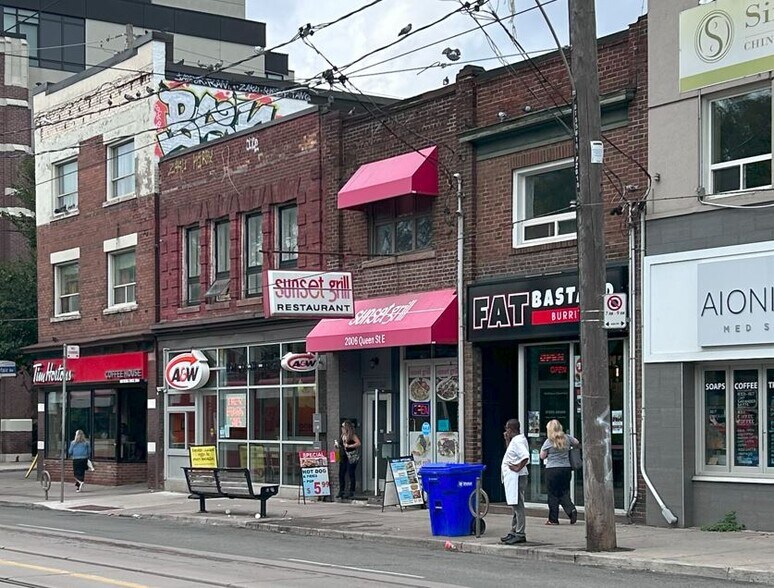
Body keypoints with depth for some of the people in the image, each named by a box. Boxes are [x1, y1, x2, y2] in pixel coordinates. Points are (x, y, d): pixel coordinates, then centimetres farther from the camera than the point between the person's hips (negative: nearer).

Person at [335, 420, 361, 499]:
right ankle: (341, 491, 12)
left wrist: (349, 446, -20)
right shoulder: (342, 435, 14)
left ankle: (351, 492, 2)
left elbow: (358, 443, -18)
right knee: (341, 474, 5)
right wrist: (337, 445, 3)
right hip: (343, 457, 8)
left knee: (351, 474, -4)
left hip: (351, 457, -8)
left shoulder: (352, 435, -9)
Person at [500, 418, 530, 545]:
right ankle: (514, 532, 23)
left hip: (516, 477, -11)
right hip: (512, 478, 11)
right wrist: (507, 440, 20)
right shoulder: (515, 440, 15)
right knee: (515, 506, 15)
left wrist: (518, 468, -22)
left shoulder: (518, 441, -17)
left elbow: (526, 457, -30)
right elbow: (512, 454, 29)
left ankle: (520, 534, -8)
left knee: (518, 506, -9)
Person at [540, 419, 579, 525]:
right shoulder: (567, 438, 3)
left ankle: (553, 519, 7)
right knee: (564, 493, 13)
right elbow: (577, 443, 20)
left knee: (553, 494, 4)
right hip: (566, 469, 4)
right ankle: (571, 509, -11)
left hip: (552, 470, -4)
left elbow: (542, 456, -5)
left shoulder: (549, 442, -10)